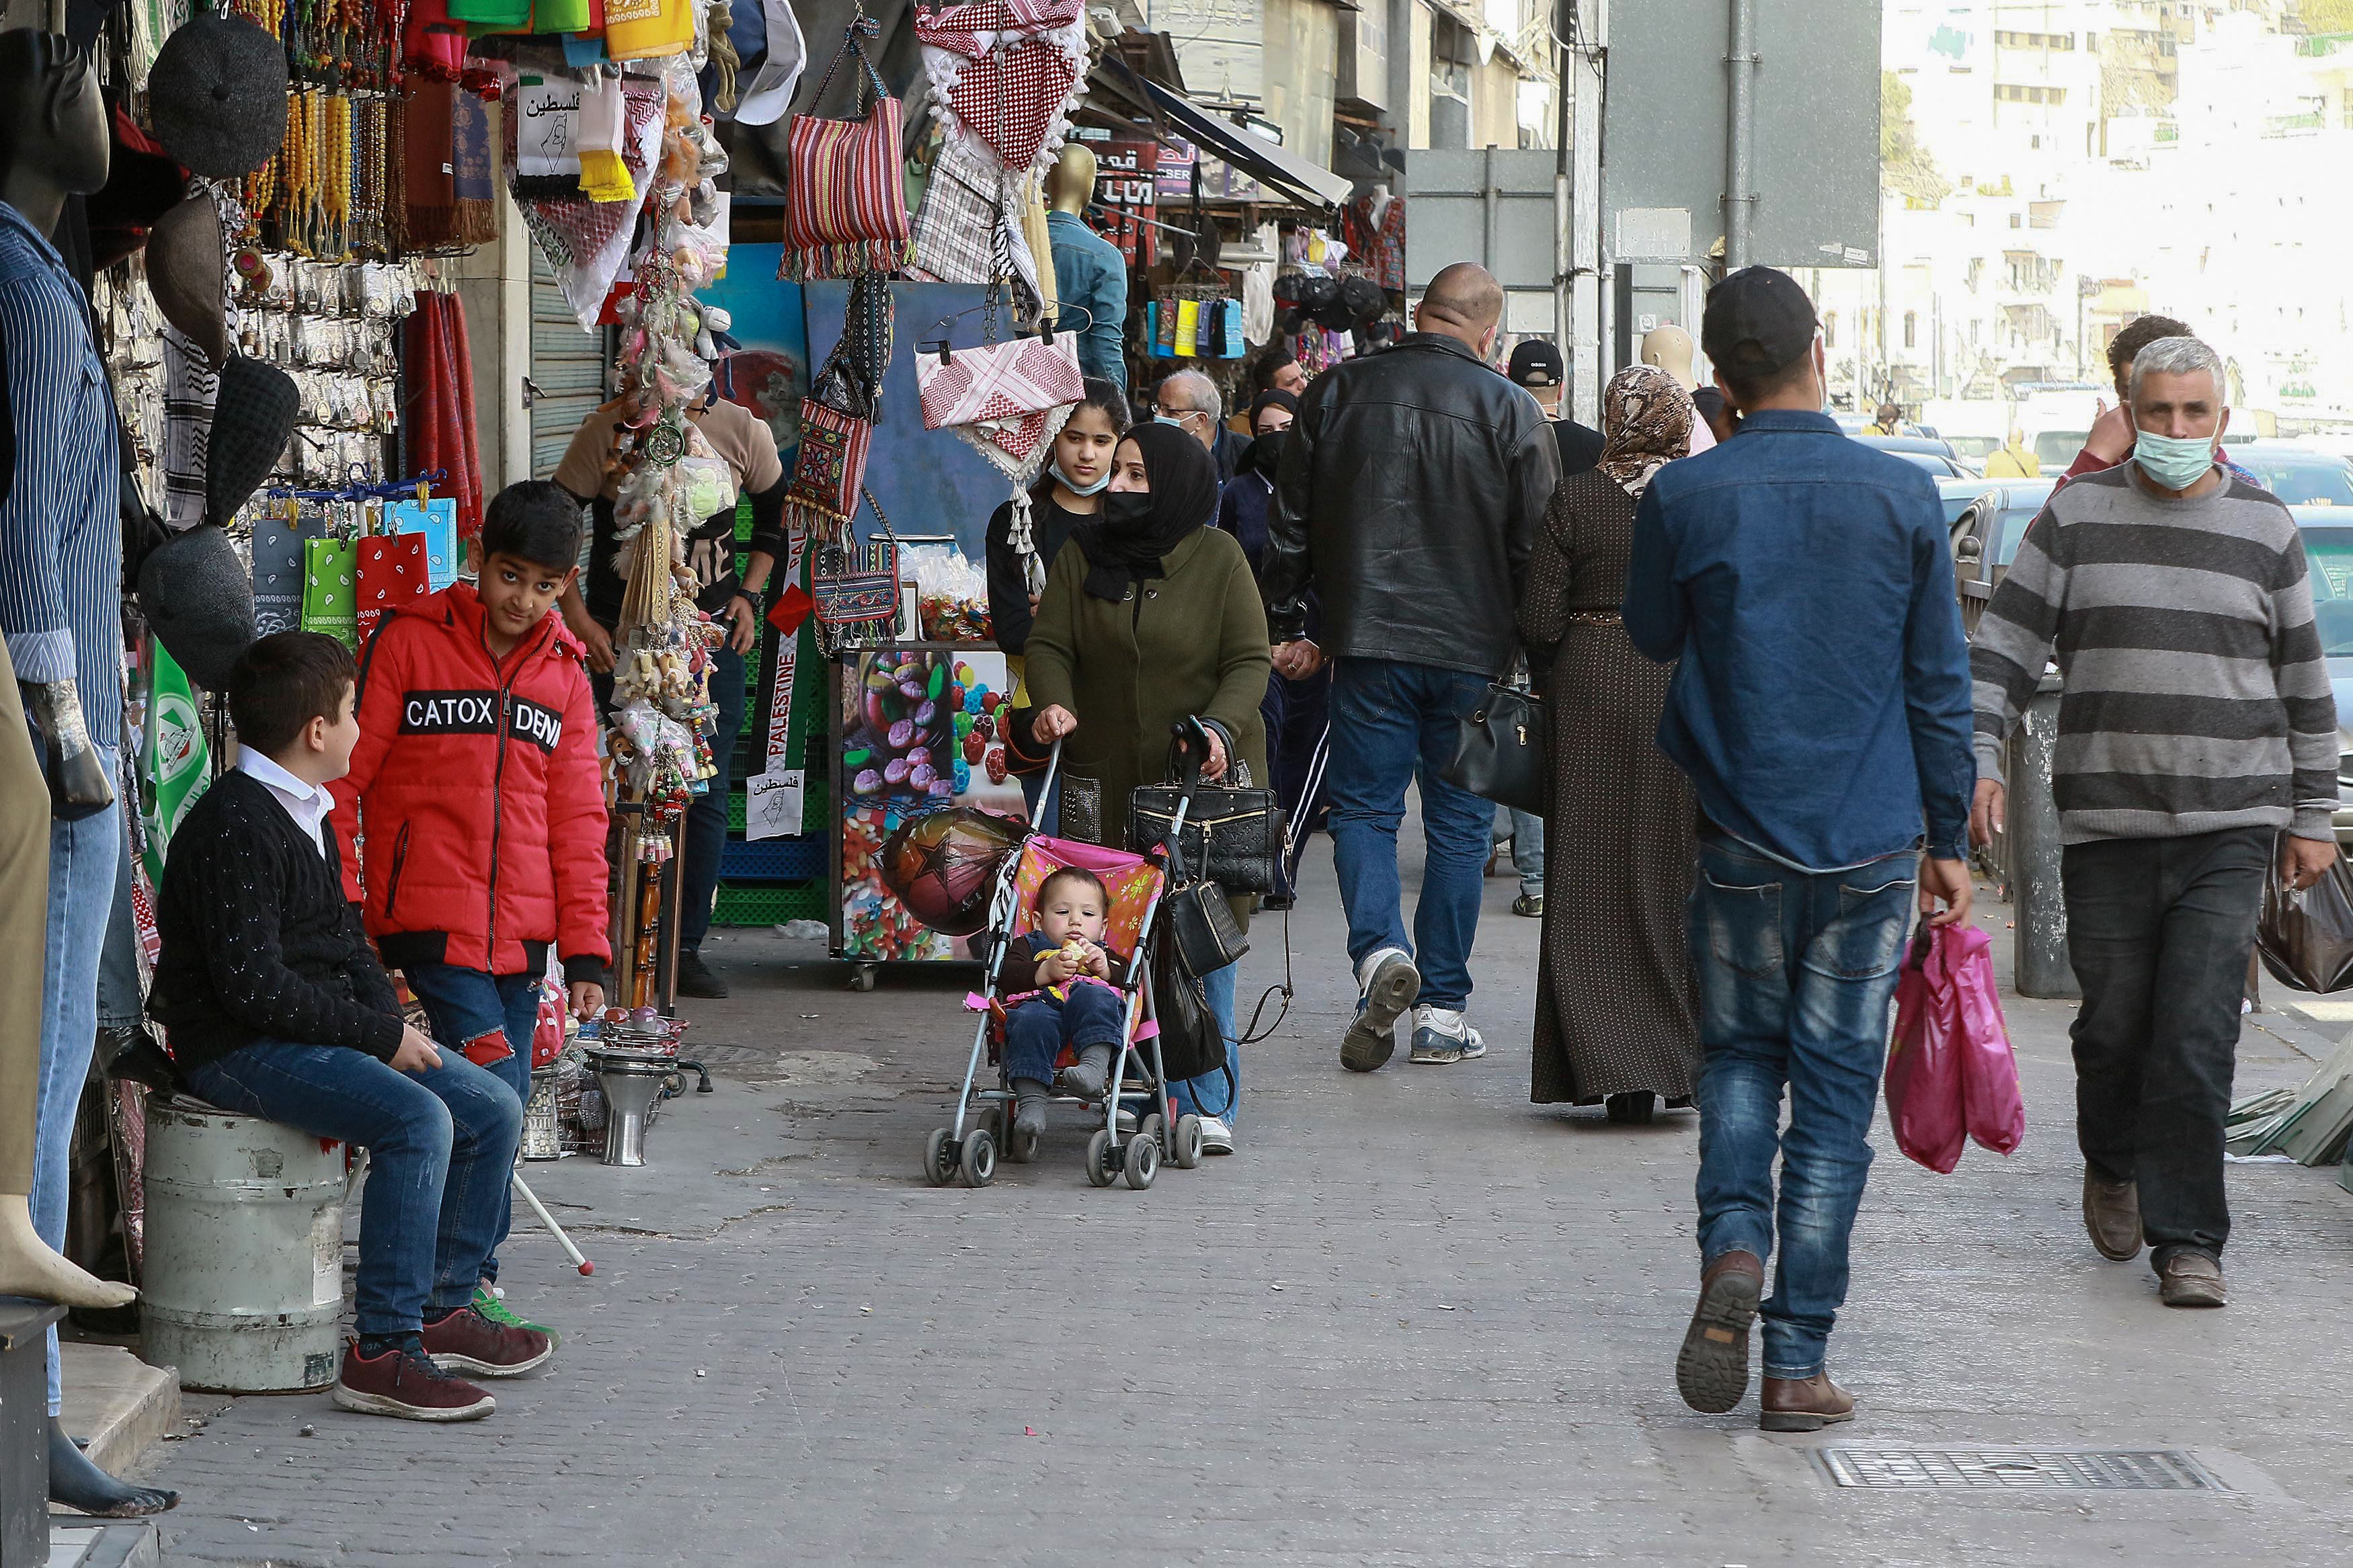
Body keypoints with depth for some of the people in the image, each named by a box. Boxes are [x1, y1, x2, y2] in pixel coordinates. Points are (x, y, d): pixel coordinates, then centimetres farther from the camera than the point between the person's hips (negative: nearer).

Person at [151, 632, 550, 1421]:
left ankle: (443, 1310, 15)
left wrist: (391, 1023, 0)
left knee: (493, 1109, 6)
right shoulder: (234, 827, -18)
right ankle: (383, 1352, -28)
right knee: (417, 1119, -29)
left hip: (321, 1032, 10)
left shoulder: (309, 817, 14)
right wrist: (379, 1036, -18)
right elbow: (253, 986, -24)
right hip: (242, 1051, -10)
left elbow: (346, 940, 20)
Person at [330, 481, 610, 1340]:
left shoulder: (564, 675, 13)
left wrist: (585, 949, 9)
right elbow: (345, 775, -1)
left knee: (502, 1099, 5)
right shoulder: (410, 641, 0)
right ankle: (469, 1278, -7)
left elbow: (577, 819, 15)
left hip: (522, 930, 5)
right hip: (429, 915, -5)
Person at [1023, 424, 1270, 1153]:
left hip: (1204, 775, -2)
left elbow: (1250, 661, -2)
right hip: (1107, 777, 2)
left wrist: (1221, 727, -20)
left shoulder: (1218, 558, 0)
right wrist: (1054, 703, -15)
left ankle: (1207, 1101, -2)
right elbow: (1049, 644, 5)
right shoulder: (1082, 554, 8)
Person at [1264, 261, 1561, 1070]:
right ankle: (1441, 1009, 9)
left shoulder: (1338, 391, 1)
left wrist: (1286, 624, 17)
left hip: (1368, 640, 1)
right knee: (1459, 822, 8)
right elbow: (1538, 548, -3)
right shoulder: (1513, 411, -5)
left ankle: (1379, 948, -16)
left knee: (1364, 805, 9)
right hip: (1474, 652, -1)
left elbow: (1290, 524, 7)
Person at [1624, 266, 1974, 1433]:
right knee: (1836, 1092, 5)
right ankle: (1798, 1363, 4)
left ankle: (1732, 1248, -8)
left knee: (1740, 1058, 18)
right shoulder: (1902, 495, -4)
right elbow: (1940, 683, 2)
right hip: (1872, 845, 0)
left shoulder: (1684, 496, -6)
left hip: (1741, 840, 0)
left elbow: (1651, 637, 12)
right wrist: (1947, 837, 10)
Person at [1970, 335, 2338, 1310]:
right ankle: (2113, 1166, 36)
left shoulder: (2265, 531, 6)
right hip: (2105, 827, 1)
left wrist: (2312, 817, 12)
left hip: (2230, 831, -1)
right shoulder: (2075, 518, 4)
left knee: (2196, 1040, -10)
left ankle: (2186, 1241, -2)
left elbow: (2304, 683, 12)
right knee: (2113, 1028, 6)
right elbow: (2002, 649, 5)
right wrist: (1976, 762, -7)